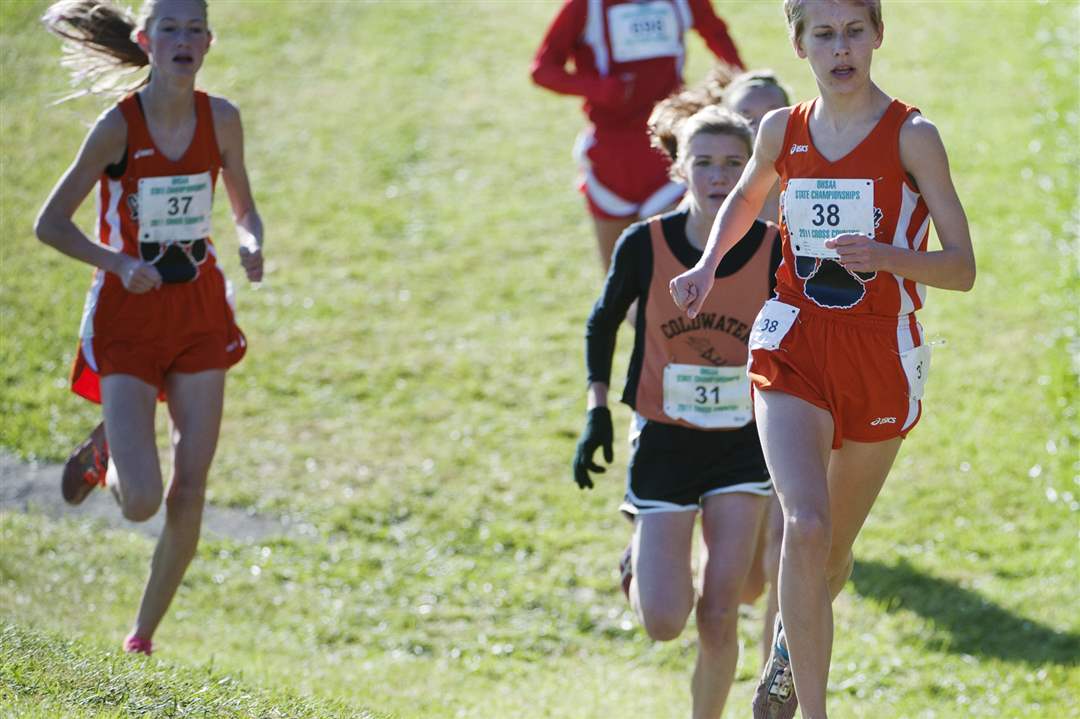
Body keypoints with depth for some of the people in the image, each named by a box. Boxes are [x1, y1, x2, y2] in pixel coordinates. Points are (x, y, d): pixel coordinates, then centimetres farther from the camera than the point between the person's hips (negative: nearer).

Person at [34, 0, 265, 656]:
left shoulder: (221, 119, -2)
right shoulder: (119, 126, -13)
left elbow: (245, 210, 12)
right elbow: (50, 224, -9)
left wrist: (252, 245, -11)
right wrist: (120, 263, -23)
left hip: (200, 311, 4)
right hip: (129, 314, -3)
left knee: (191, 491, 0)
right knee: (141, 502, -12)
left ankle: (144, 633, 19)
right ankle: (104, 453, 24)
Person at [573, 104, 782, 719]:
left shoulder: (774, 250, -11)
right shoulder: (645, 246, -12)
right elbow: (603, 324, 5)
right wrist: (598, 412, -2)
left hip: (742, 443, 0)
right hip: (664, 439, 0)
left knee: (718, 618, -6)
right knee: (664, 622, -7)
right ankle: (641, 564, 28)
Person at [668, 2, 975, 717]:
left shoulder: (912, 136, -9)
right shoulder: (782, 129, 2)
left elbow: (963, 269, -11)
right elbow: (746, 199, 26)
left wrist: (884, 255, -29)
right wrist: (709, 265, 8)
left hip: (881, 358, -1)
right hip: (794, 346, 1)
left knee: (833, 550, 14)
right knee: (805, 527, -21)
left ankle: (791, 640, 48)